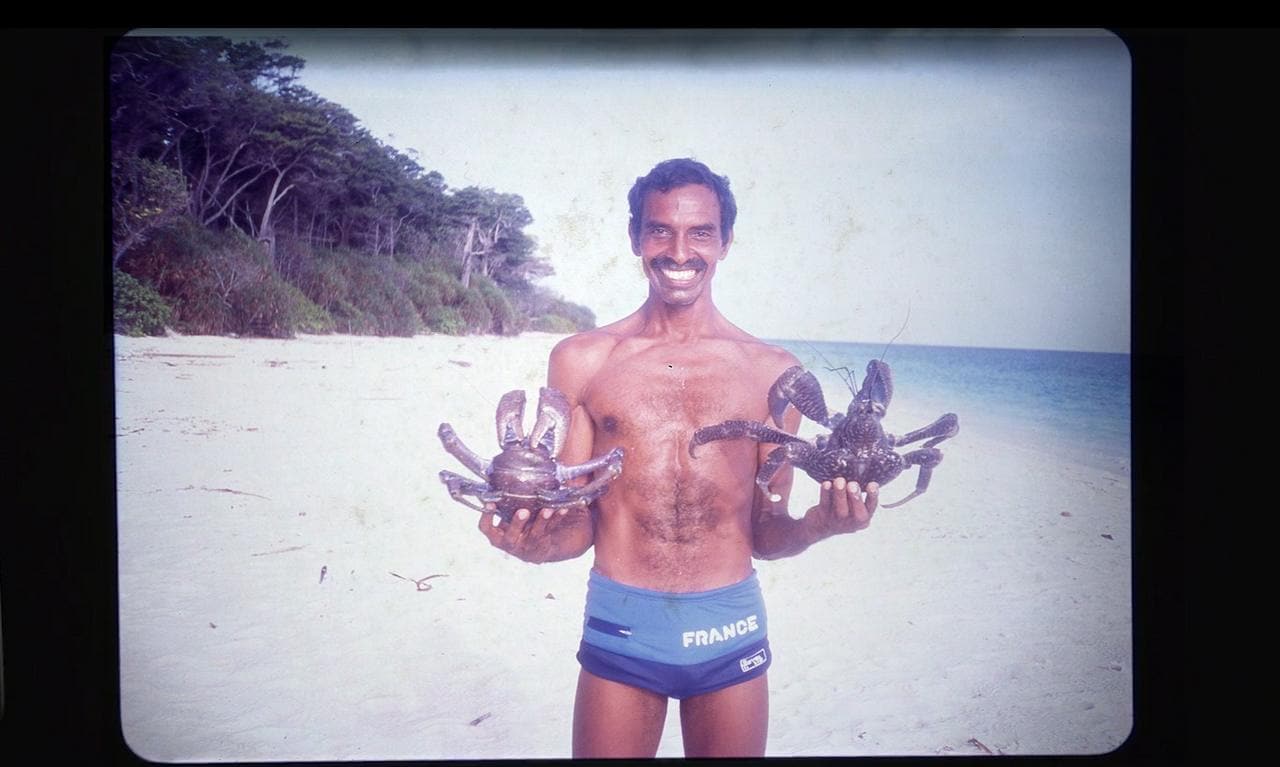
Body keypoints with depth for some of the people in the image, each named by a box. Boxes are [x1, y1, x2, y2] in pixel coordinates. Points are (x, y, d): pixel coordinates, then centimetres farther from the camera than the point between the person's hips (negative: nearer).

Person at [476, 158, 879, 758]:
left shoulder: (773, 370, 2)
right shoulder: (581, 360, 1)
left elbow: (766, 535, 6)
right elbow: (576, 530, 2)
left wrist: (818, 524, -14)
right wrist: (534, 541, -19)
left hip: (730, 628, 1)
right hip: (620, 626, 0)